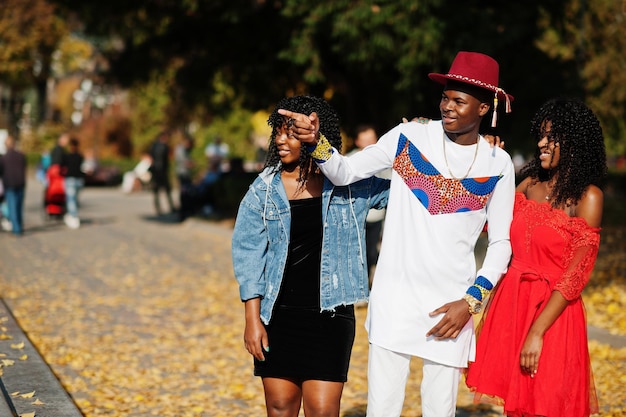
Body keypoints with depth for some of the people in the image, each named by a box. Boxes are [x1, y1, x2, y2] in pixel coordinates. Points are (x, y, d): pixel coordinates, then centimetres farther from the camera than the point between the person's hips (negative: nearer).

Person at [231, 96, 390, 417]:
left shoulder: (352, 184, -1)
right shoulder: (264, 188, 1)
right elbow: (248, 254, 2)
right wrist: (252, 319, -2)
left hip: (330, 315, -1)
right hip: (277, 316, 2)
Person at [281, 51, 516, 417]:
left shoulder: (497, 165, -1)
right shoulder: (410, 137, -2)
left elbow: (501, 243, 4)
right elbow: (344, 172, -1)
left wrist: (470, 302, -6)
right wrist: (315, 141, -21)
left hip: (452, 303, 0)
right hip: (395, 294, 0)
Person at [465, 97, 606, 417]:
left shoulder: (587, 197, -9)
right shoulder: (531, 183, 8)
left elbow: (575, 277, -14)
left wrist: (537, 331, -19)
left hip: (552, 310, -5)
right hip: (511, 302, 5)